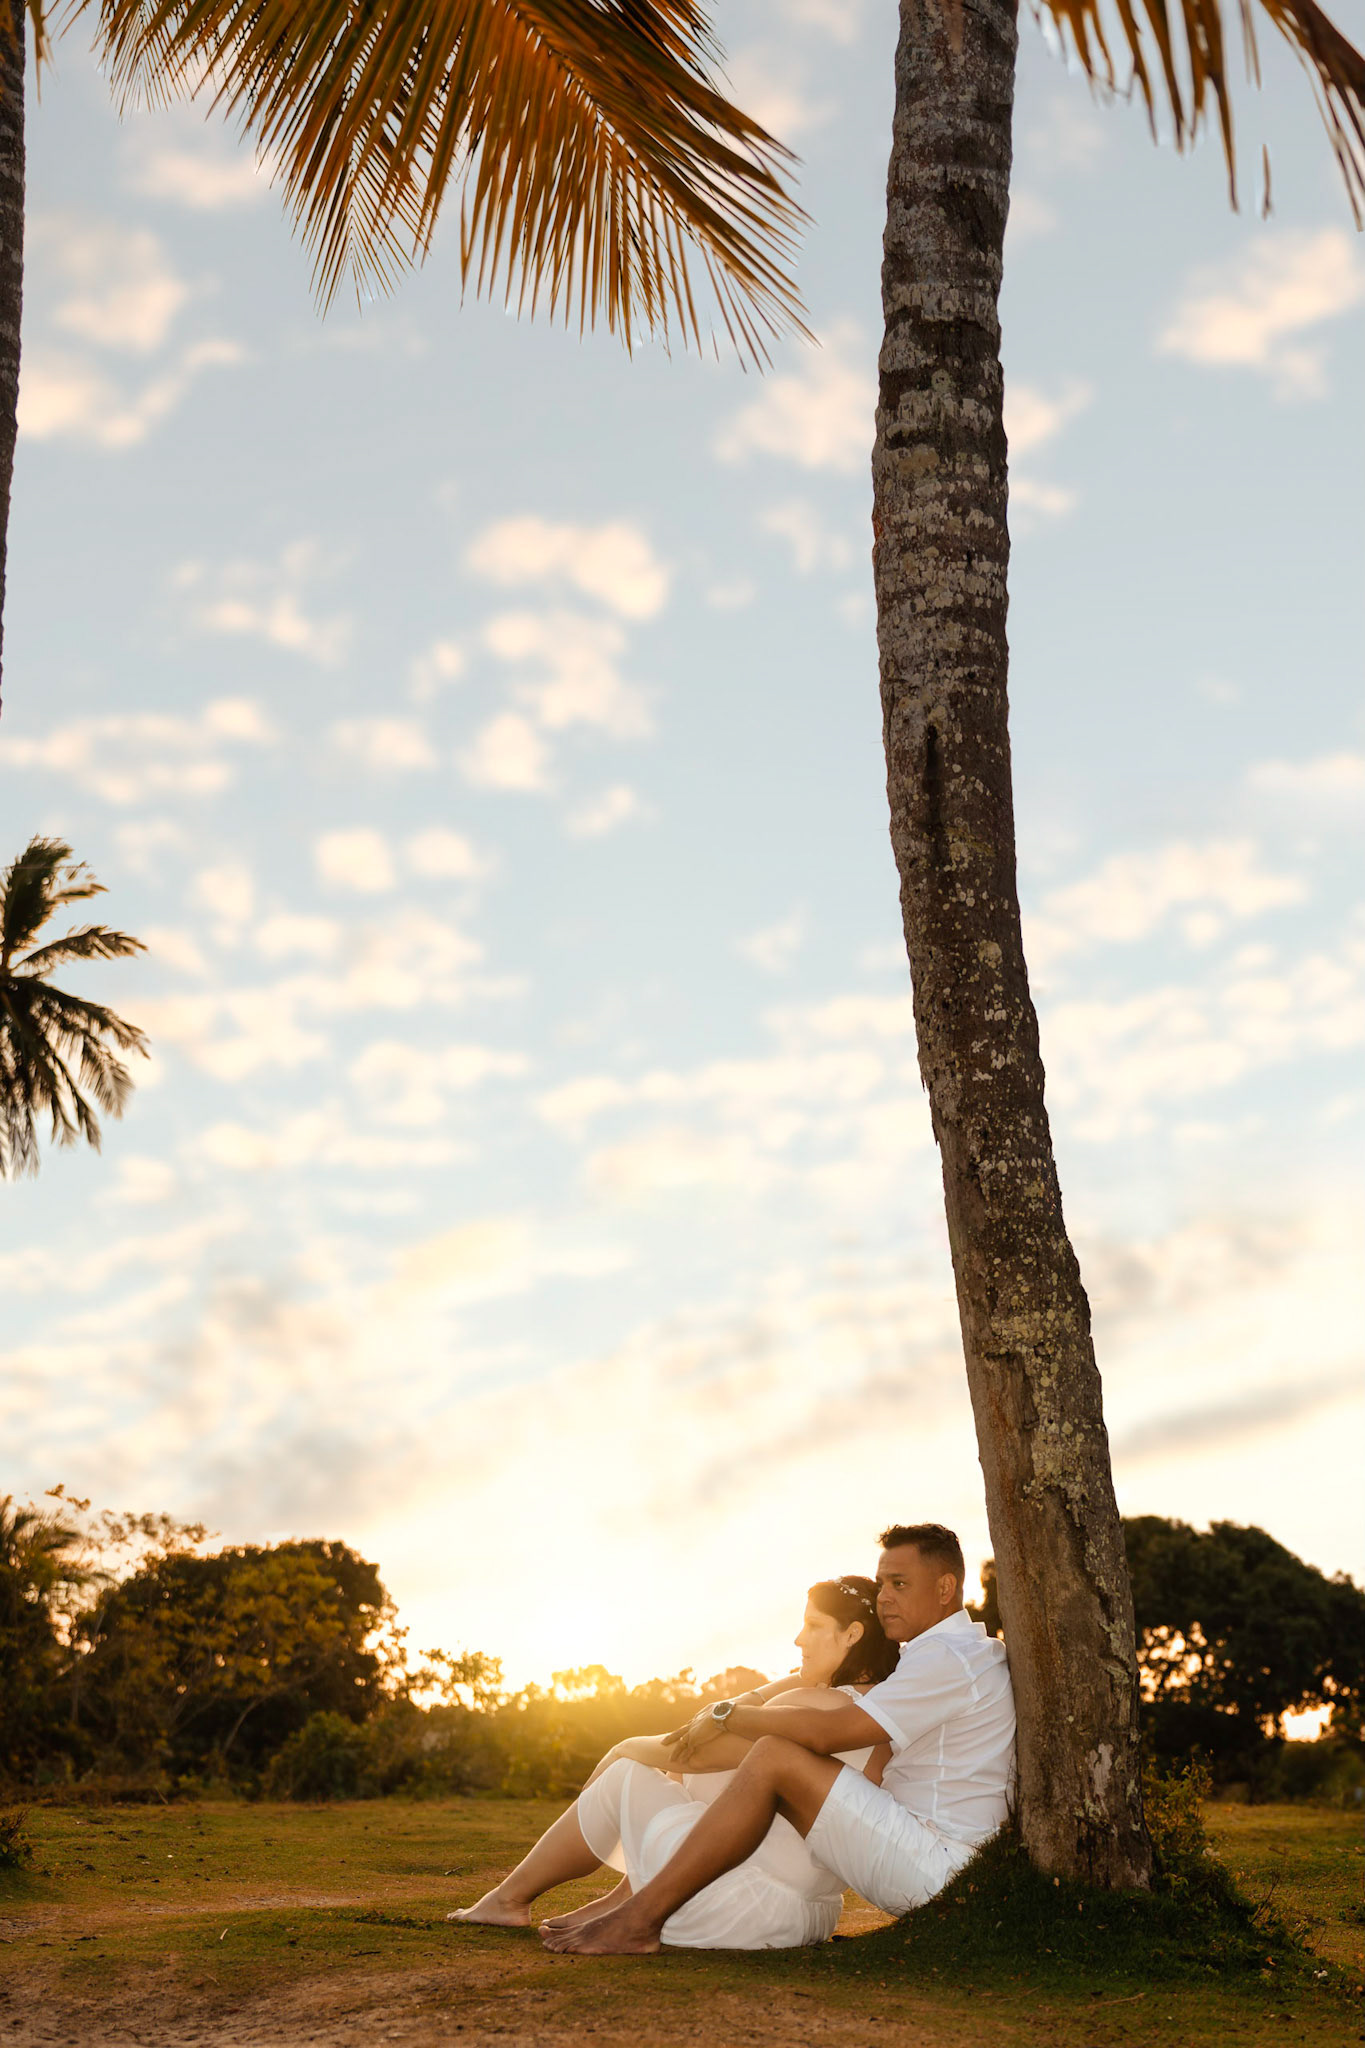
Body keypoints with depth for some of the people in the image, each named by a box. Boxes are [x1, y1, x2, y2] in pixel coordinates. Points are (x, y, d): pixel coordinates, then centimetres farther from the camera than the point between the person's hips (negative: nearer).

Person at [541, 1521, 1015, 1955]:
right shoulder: (967, 1652, 21)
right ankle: (638, 1899, 4)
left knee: (775, 1759, -19)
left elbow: (823, 1733, -20)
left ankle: (640, 1918, -19)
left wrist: (726, 1714, -7)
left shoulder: (949, 1658, -14)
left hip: (933, 1863, -11)